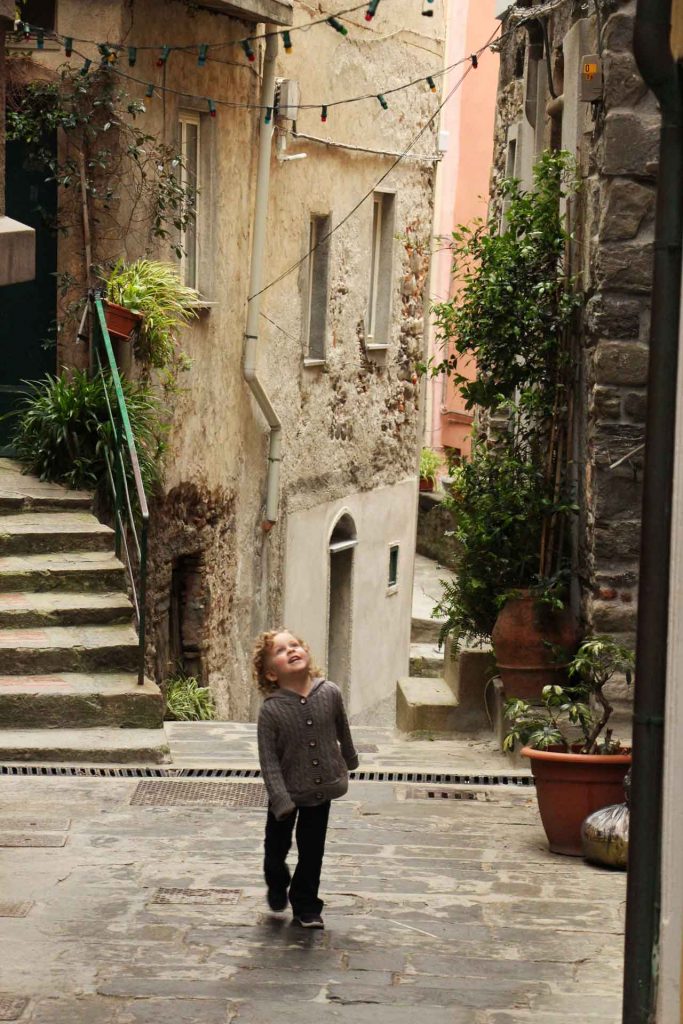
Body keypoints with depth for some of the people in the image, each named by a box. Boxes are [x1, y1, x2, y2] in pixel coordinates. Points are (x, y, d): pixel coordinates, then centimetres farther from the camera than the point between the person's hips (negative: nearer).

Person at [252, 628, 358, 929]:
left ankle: (306, 906, 28)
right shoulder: (270, 710, -22)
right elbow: (269, 760, -20)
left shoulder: (330, 693, -13)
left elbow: (342, 730, 6)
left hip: (322, 788, 2)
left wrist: (349, 762, 21)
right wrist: (281, 801, -25)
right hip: (286, 792, -2)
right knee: (277, 847, 17)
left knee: (312, 850, 11)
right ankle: (277, 891, 46)